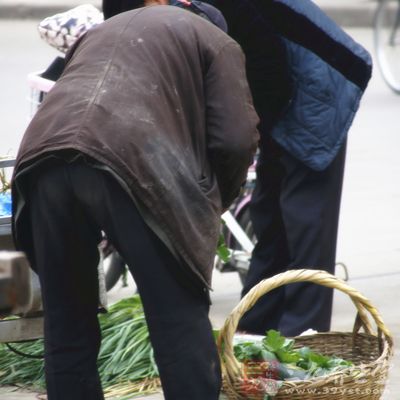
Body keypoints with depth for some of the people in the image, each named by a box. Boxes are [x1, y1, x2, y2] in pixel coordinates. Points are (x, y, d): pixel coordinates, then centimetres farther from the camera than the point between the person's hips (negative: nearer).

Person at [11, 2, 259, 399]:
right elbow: (235, 139, 9)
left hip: (46, 157, 5)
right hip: (134, 162, -5)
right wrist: (210, 205, 27)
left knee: (66, 327, 15)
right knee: (180, 325, 4)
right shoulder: (215, 42, 23)